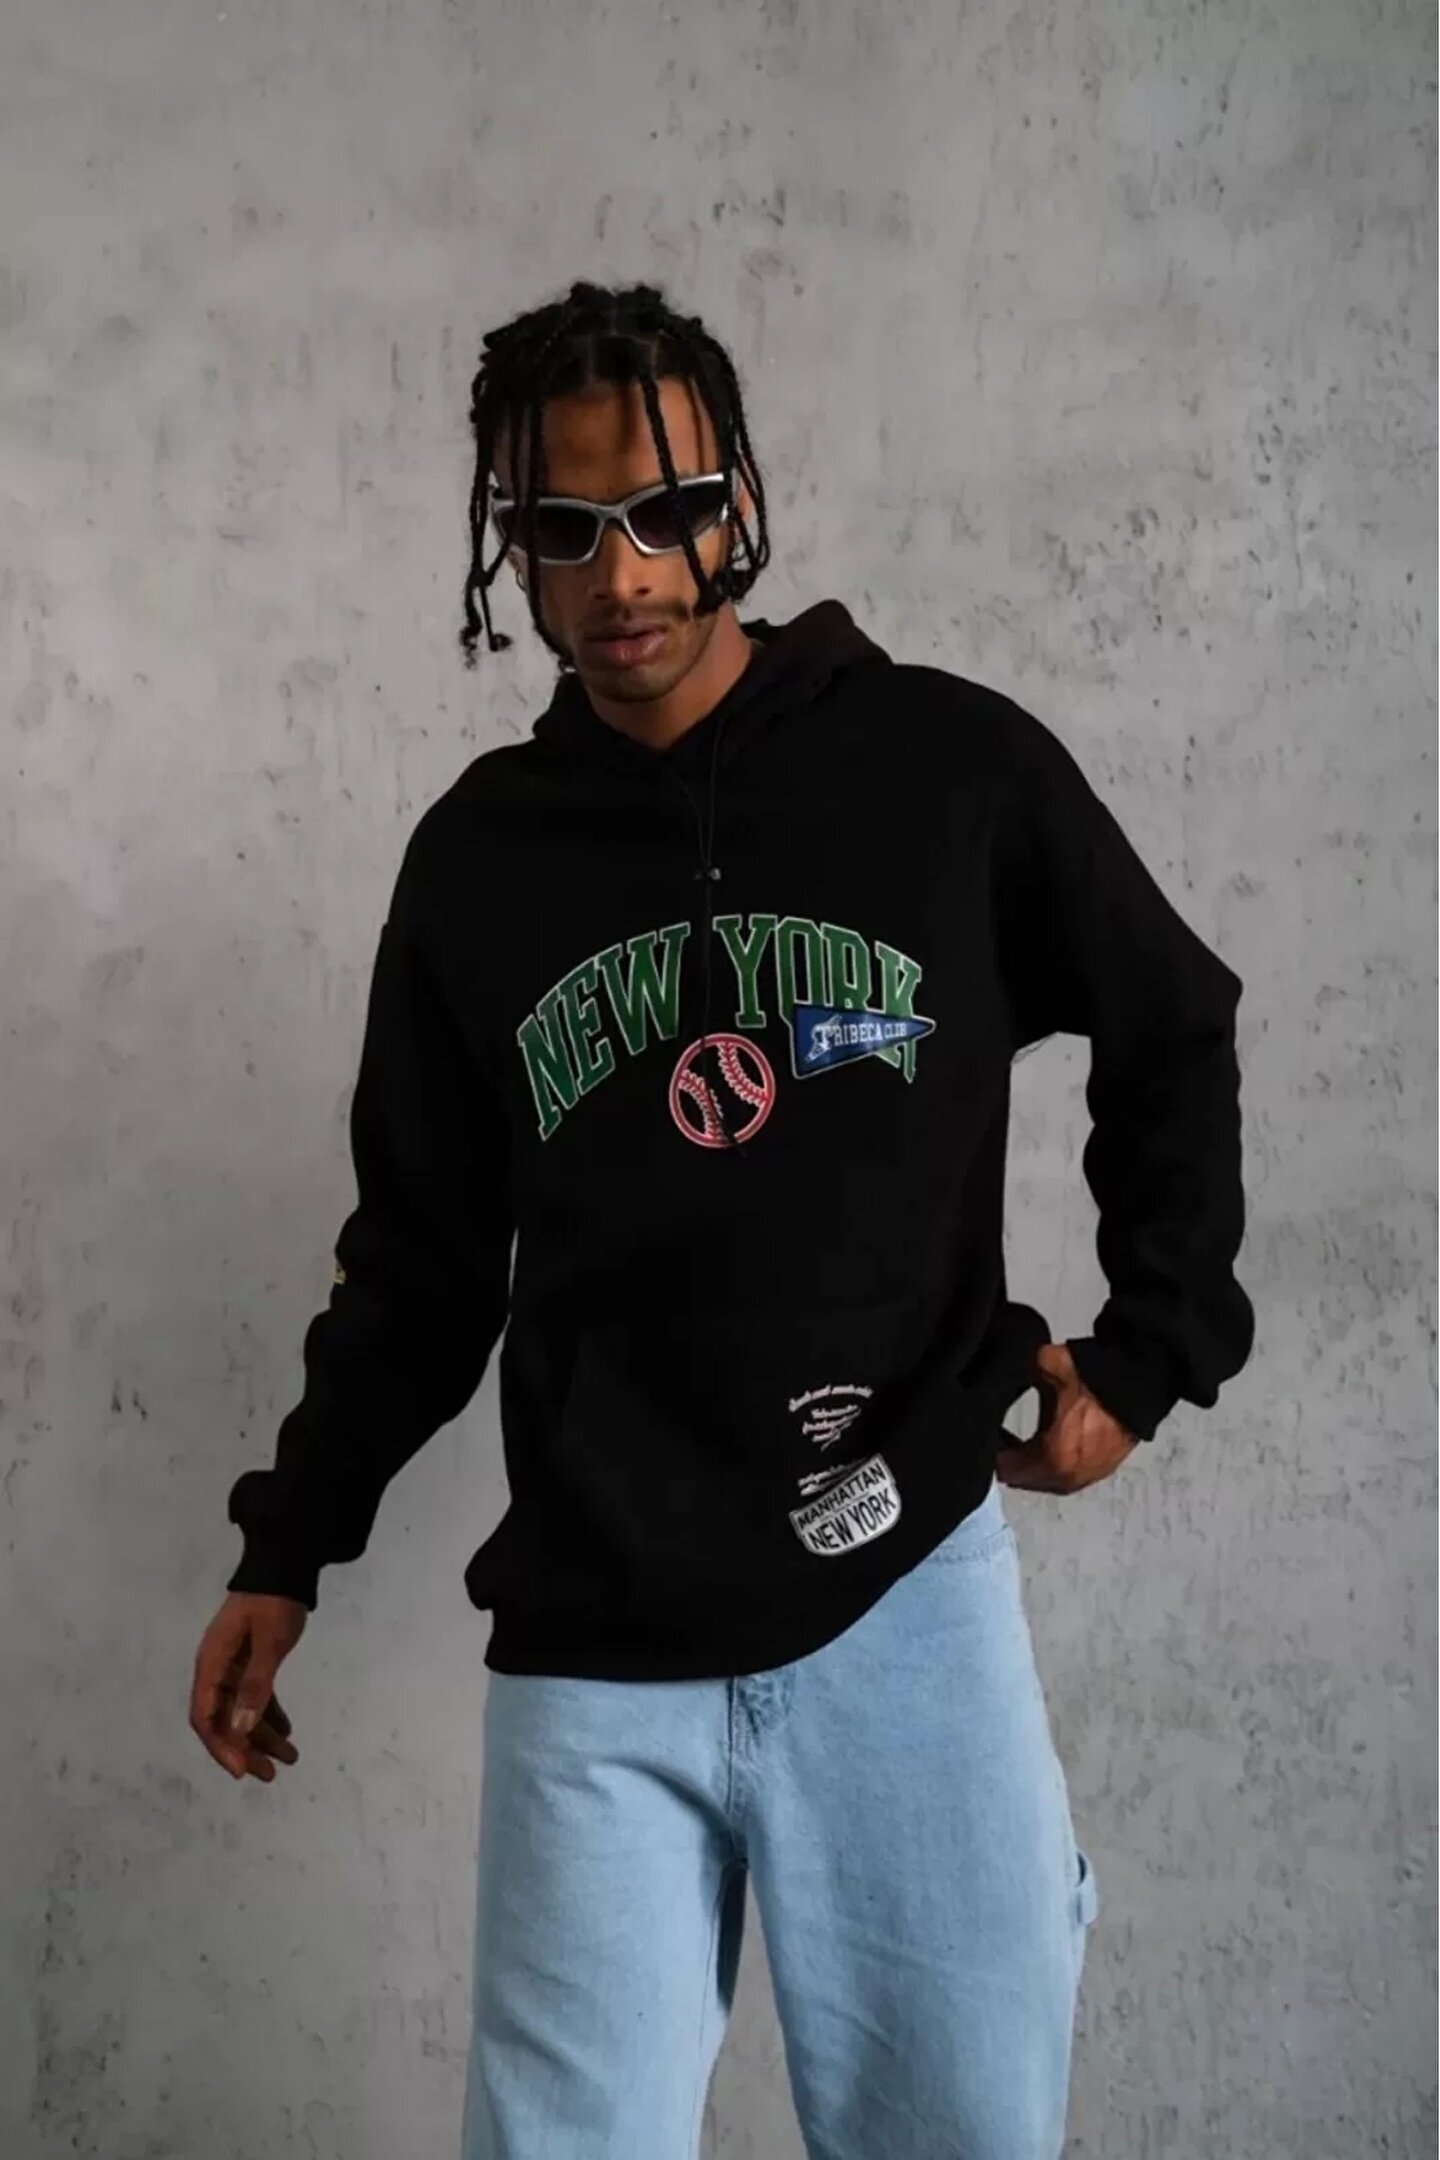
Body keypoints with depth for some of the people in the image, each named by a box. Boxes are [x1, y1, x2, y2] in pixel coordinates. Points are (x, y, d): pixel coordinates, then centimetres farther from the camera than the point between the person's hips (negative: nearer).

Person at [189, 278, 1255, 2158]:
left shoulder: (955, 768, -2)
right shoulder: (481, 856, 4)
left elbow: (1174, 1041, 12)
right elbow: (422, 1251, 13)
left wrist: (1152, 1353, 4)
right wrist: (289, 1550, 12)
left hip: (907, 1594, -1)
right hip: (594, 1652, 1)